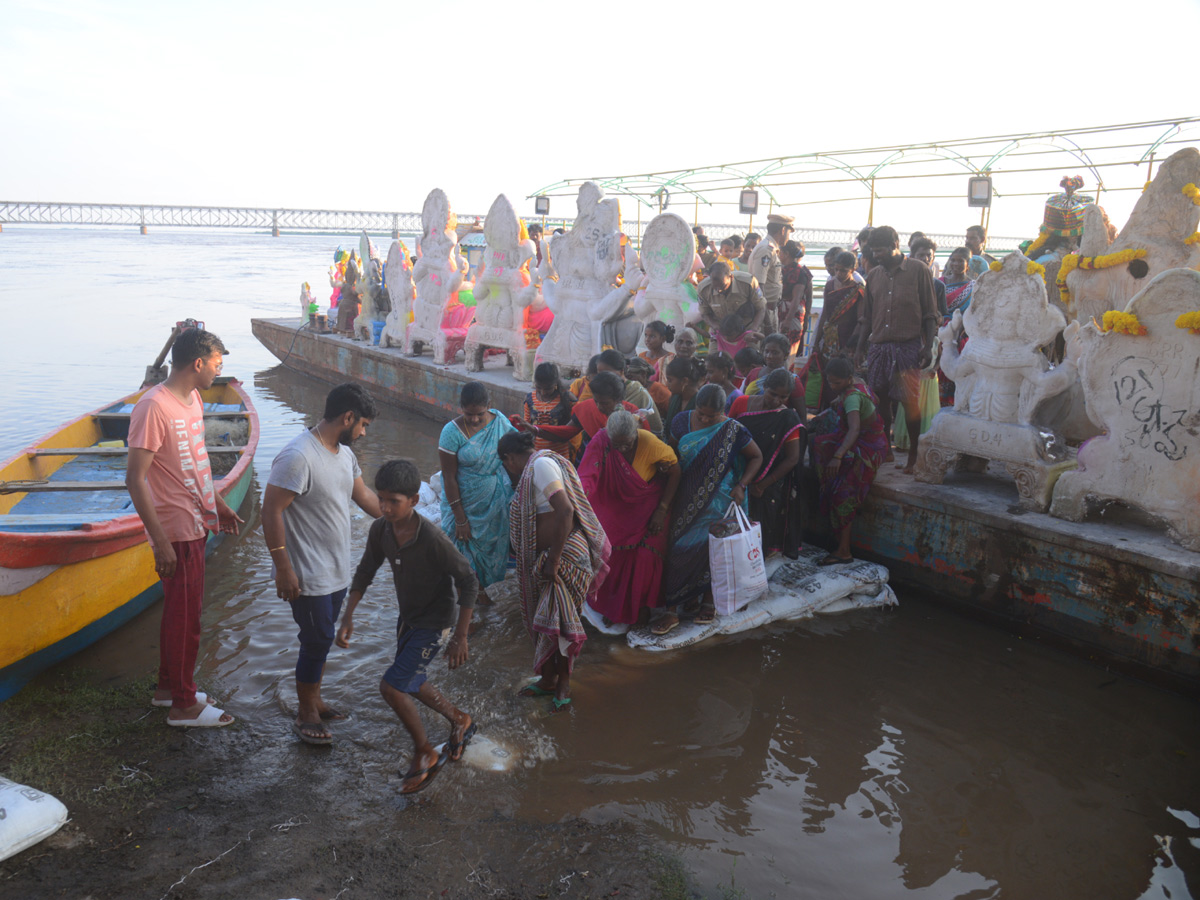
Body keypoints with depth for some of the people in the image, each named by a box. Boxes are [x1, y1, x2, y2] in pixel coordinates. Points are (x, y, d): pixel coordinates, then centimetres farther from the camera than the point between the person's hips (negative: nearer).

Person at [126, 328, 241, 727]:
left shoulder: (193, 399, 8)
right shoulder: (153, 407, -21)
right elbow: (135, 479, -23)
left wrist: (217, 504, 22)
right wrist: (160, 541, -23)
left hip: (195, 523, 9)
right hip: (175, 530, -9)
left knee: (181, 611, 20)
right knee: (185, 617, 2)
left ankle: (169, 685, 36)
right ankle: (184, 705, 17)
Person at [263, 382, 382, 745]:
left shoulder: (344, 452, 5)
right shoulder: (298, 456, -24)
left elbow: (363, 495, 18)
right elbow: (271, 510, -24)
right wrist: (283, 569, -23)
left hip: (336, 571, 9)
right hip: (308, 575, -9)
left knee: (323, 638, 19)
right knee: (317, 640, 1)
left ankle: (313, 700, 36)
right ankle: (305, 715, 18)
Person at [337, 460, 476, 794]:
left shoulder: (432, 539, -30)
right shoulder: (380, 530, -12)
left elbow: (468, 582, -22)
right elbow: (365, 572, 3)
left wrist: (461, 638, -19)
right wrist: (348, 617, -5)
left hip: (434, 623, -8)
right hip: (407, 617, 8)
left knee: (391, 685, -13)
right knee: (411, 683, 22)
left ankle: (424, 753, 10)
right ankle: (459, 721, 47)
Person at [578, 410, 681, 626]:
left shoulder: (650, 444, -28)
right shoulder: (601, 442, -25)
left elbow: (675, 473, -14)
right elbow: (587, 476, -34)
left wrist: (662, 510, -14)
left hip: (648, 508, -2)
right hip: (616, 509, 2)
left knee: (646, 557, -2)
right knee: (612, 556, 4)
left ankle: (640, 607, 23)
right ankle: (613, 606, 28)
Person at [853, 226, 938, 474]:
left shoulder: (918, 270, 1)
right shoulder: (873, 275, 14)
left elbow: (930, 313, 0)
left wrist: (929, 346, -8)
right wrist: (860, 348, 12)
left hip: (909, 346, -4)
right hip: (879, 346, 4)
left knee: (910, 402, -6)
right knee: (881, 399, 6)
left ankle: (914, 455, 4)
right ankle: (884, 449, 19)